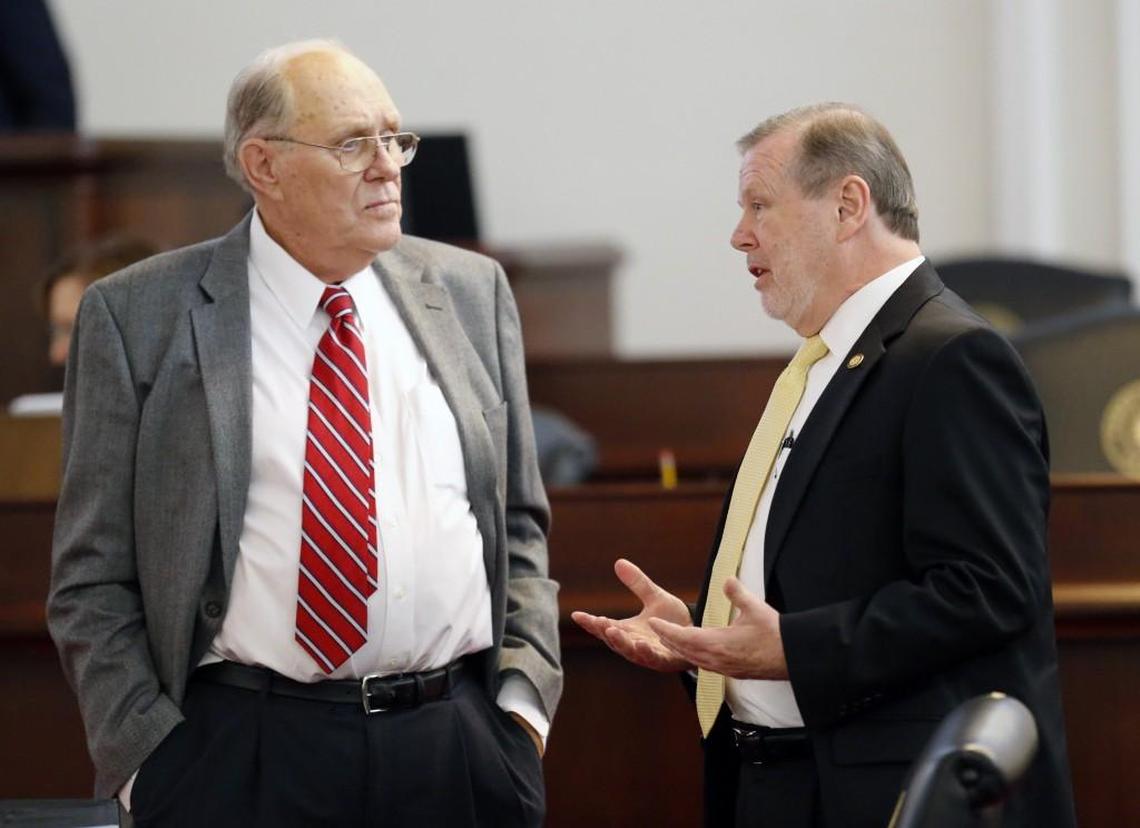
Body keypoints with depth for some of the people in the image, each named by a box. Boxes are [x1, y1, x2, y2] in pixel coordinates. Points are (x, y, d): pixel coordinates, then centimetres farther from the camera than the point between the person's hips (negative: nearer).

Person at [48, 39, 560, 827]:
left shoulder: (472, 292, 10)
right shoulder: (138, 316, -1)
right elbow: (94, 579, 0)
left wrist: (525, 696, 4)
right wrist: (151, 757, -8)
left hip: (465, 747, 3)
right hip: (246, 755, -3)